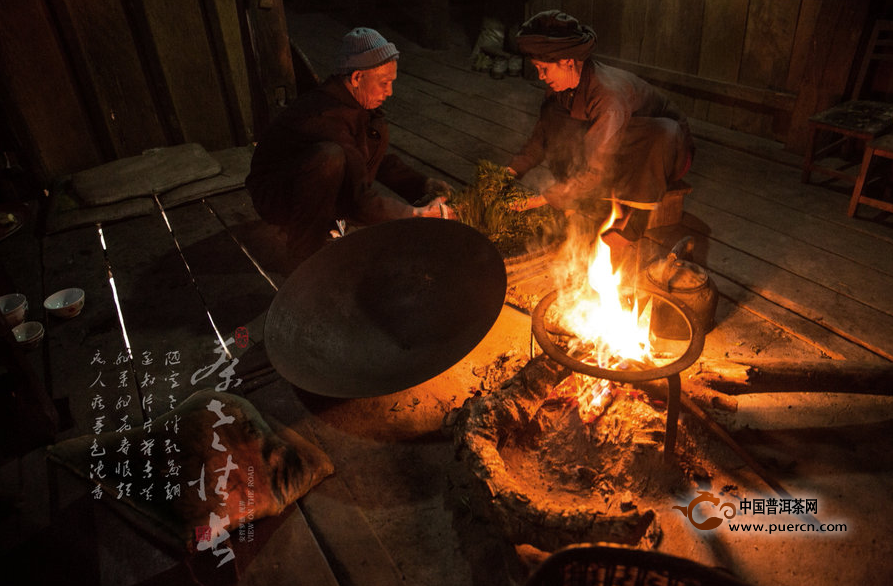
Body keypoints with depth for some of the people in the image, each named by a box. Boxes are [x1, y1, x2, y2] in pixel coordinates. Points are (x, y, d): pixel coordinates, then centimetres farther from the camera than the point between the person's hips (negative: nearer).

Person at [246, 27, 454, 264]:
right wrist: (417, 214, -25)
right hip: (274, 198, -9)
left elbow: (380, 158, 10)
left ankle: (326, 220, 1)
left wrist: (423, 185, -2)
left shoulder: (355, 100, -4)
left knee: (376, 128, -2)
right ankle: (304, 250, -20)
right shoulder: (326, 118, -32)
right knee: (328, 156, -39)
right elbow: (360, 202, -32)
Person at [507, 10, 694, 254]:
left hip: (667, 148, -6)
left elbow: (597, 170, -38)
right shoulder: (561, 87, -11)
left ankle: (634, 219, -24)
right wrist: (512, 170, -13)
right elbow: (542, 135, 1)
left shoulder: (610, 93, -35)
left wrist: (544, 199, -37)